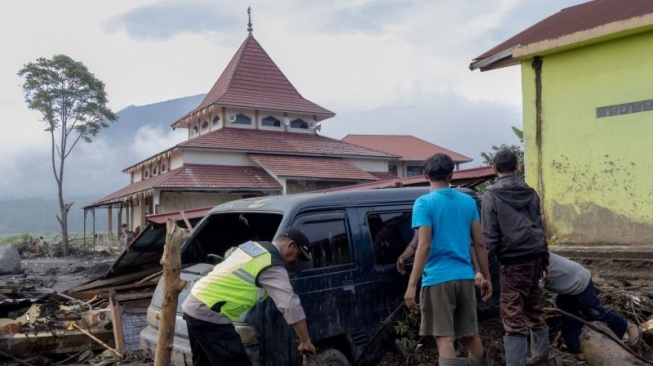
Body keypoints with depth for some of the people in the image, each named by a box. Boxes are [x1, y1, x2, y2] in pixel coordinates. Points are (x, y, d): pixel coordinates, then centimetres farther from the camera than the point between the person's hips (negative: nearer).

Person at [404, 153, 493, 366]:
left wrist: (412, 285, -15)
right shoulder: (468, 202, 8)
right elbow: (479, 243, 7)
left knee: (445, 338, -2)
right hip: (465, 277, 5)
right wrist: (486, 277, 14)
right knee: (470, 334, 19)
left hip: (438, 278, -5)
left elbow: (424, 246, -15)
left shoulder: (424, 203, -7)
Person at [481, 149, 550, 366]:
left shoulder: (491, 195, -6)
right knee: (533, 310, 21)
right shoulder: (530, 193, 11)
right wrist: (545, 259, 24)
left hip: (512, 262, -6)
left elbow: (489, 235, -11)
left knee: (513, 318, -5)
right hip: (534, 258, 6)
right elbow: (539, 227, 17)